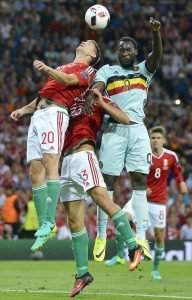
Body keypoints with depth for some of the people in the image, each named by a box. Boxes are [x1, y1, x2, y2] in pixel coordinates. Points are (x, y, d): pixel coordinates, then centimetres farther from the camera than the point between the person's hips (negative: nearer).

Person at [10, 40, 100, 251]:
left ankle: (49, 221, -31)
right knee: (35, 171, -2)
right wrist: (25, 109, 20)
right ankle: (42, 225, -4)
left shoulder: (87, 70, 9)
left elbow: (68, 80, -10)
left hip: (54, 113, -8)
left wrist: (46, 69, -27)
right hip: (38, 115, 8)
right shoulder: (63, 68, 32)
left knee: (50, 163, -23)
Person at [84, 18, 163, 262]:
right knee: (107, 182, -2)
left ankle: (141, 238, -7)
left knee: (140, 180, -4)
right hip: (114, 129, -1)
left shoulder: (144, 70, 15)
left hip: (137, 129, 1)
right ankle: (101, 236, 4)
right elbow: (97, 87, -8)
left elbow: (157, 54, -4)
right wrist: (90, 98, -33)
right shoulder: (107, 71, 11)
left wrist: (155, 33, -26)